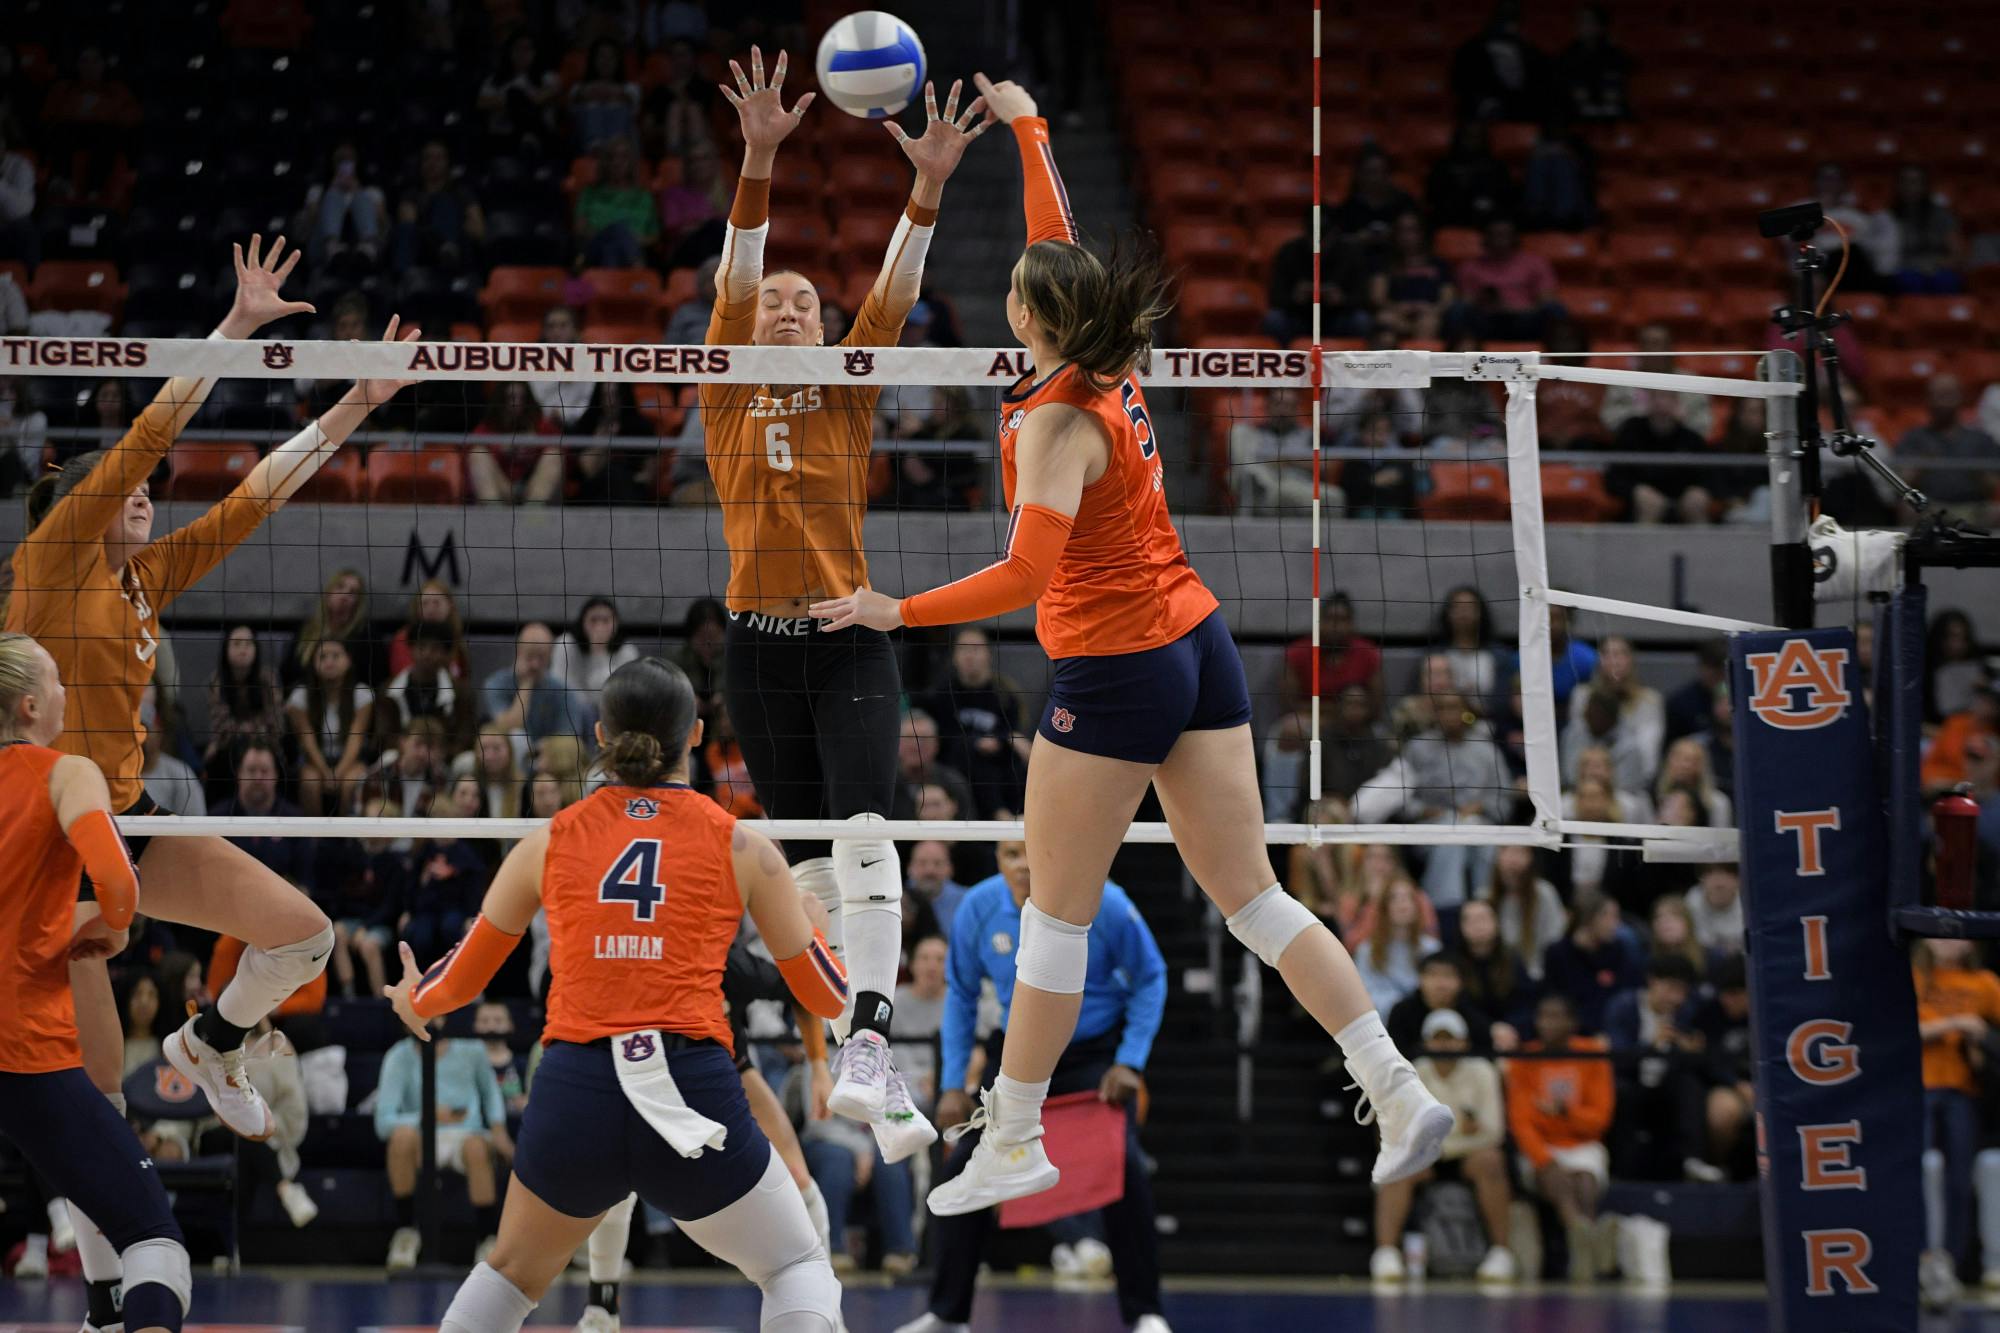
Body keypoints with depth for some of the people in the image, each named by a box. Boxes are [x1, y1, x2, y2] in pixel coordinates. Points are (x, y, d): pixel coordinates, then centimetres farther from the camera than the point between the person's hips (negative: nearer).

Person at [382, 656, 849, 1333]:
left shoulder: (548, 843, 10)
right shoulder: (741, 847, 5)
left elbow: (461, 978, 22)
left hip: (573, 1097, 2)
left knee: (512, 1274, 28)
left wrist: (413, 1002, 45)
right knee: (798, 1268, 17)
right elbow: (828, 996, 13)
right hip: (694, 1092, -2)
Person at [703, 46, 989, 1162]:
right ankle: (869, 1030, 20)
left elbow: (893, 297, -6)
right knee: (809, 858, 7)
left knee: (865, 834, -20)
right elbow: (734, 281, -8)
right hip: (761, 646, 2)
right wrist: (759, 160, -22)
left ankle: (871, 1049, -32)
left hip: (852, 641, -2)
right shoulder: (728, 400, 6)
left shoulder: (848, 400, 7)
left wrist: (929, 188, -21)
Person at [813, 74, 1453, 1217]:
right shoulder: (1111, 368, 4)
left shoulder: (1057, 422, -17)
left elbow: (1025, 577, -27)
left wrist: (896, 614, -26)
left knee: (1057, 912, 3)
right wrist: (1028, 126, 31)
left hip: (1115, 672, -8)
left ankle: (1012, 1141, 10)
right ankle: (1400, 1091, -2)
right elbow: (1059, 237, 21)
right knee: (1253, 898, 7)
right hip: (1200, 648, 8)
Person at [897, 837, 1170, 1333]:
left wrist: (1130, 1062, -16)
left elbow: (1150, 978, -6)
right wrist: (954, 1082, -4)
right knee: (965, 1169, -7)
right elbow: (960, 995, 2)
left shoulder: (1103, 905, -21)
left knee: (1124, 1167, -22)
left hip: (1095, 1053, -3)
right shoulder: (979, 909, -15)